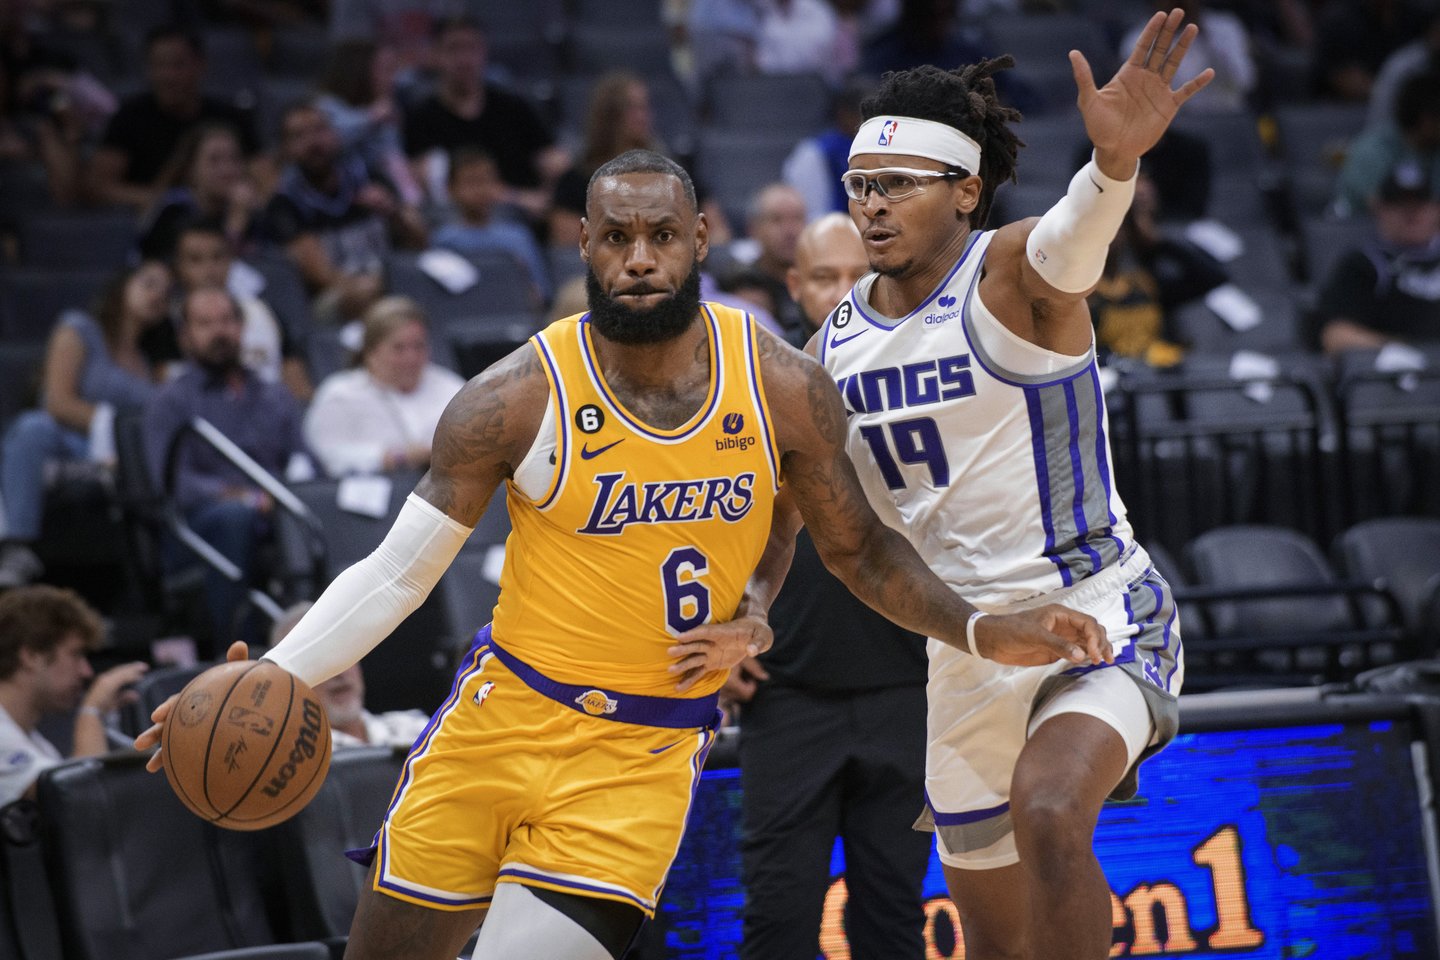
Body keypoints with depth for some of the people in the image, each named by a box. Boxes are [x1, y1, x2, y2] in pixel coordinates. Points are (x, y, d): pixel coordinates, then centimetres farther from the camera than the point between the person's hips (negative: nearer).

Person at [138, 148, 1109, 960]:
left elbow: (861, 550, 7)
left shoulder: (784, 389, -7)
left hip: (644, 757, 0)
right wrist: (271, 679, -20)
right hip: (504, 717, 1)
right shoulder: (518, 398, -12)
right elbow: (395, 574, -7)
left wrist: (985, 630, -8)